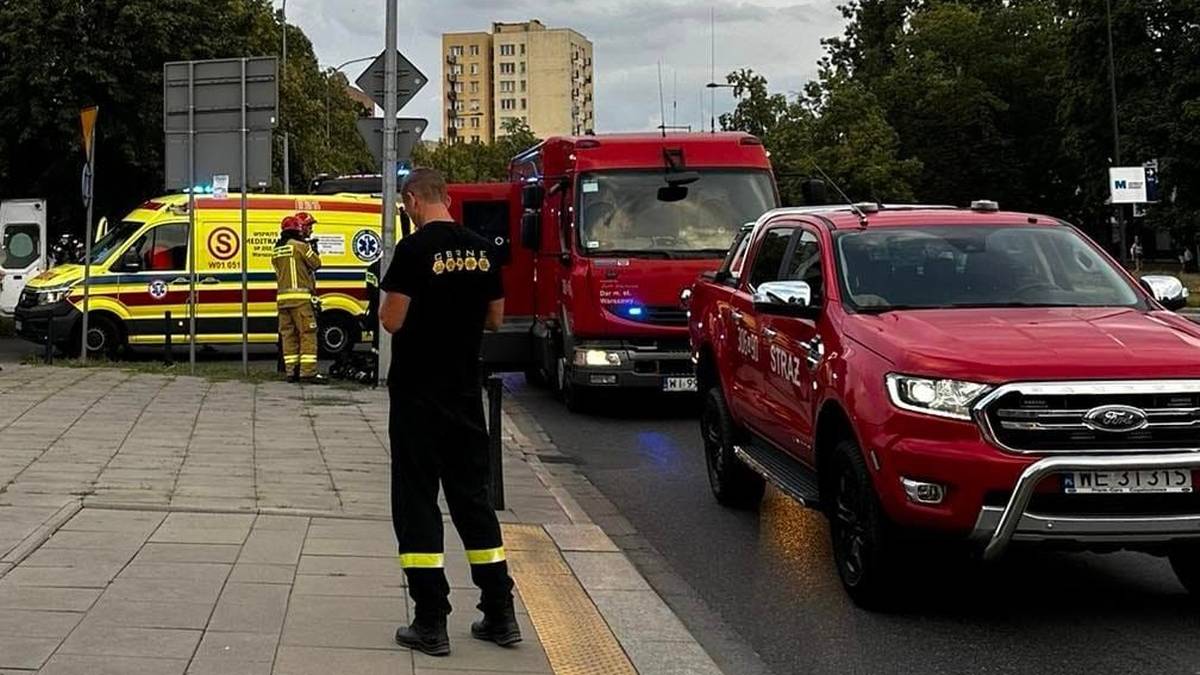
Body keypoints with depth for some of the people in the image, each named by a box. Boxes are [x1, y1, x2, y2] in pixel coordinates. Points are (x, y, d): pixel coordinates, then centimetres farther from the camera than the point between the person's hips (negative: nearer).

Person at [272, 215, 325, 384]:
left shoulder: (276, 252, 15)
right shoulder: (301, 246, -6)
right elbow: (316, 264, -1)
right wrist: (314, 252, 17)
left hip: (282, 297, 7)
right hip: (300, 296, -7)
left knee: (288, 334, 8)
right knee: (308, 333, -6)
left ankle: (291, 371, 8)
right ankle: (308, 372, -12)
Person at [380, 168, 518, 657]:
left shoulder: (415, 249, -14)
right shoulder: (482, 250, 5)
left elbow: (392, 320, -16)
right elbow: (494, 318, 12)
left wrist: (386, 305, 6)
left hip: (418, 394, -6)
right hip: (466, 392, 6)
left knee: (416, 502, 1)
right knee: (473, 497, 13)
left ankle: (431, 624, -1)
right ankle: (500, 615, 15)